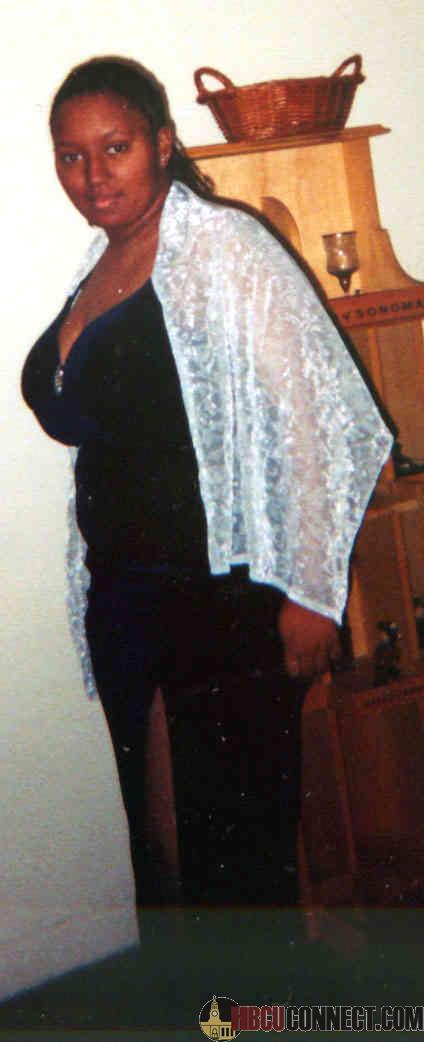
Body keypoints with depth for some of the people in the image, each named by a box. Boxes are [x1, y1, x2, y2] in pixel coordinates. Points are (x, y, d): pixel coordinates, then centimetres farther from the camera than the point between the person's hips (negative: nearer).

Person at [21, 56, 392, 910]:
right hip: (123, 594, 7)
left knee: (235, 842, 2)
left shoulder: (224, 249, -11)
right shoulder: (94, 270, 13)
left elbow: (314, 422, -16)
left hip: (229, 593, -7)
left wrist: (308, 594, -17)